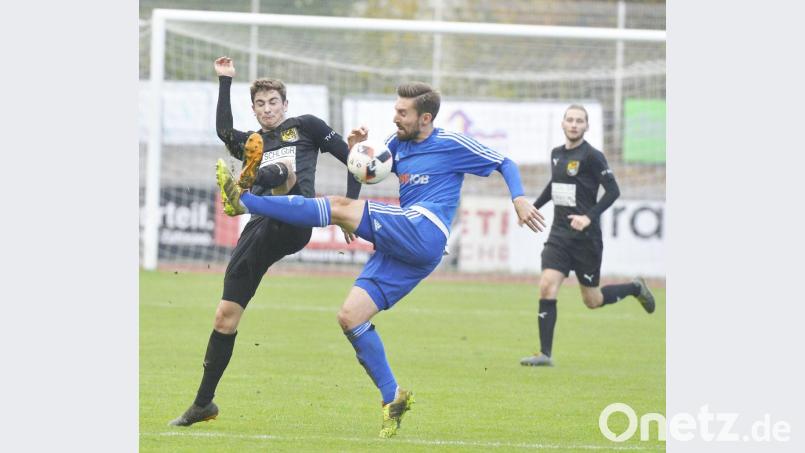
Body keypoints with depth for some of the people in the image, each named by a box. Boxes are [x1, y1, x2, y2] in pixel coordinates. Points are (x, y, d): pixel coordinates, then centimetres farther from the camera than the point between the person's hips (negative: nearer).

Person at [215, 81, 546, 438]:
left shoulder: (452, 145, 3)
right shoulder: (398, 144, 22)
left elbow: (504, 164, 10)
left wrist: (519, 199, -6)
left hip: (424, 231, -8)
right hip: (400, 248, 8)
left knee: (340, 208, -20)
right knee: (350, 316, -5)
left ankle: (245, 201, -19)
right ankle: (392, 398, -1)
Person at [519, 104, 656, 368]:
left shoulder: (591, 156, -11)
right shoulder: (557, 154, 9)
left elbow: (613, 191, -14)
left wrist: (589, 217, -25)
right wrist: (533, 207, 28)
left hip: (585, 237, -5)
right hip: (559, 234, 5)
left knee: (592, 300, 5)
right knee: (547, 287, -12)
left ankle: (635, 289, 33)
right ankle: (545, 354, -8)